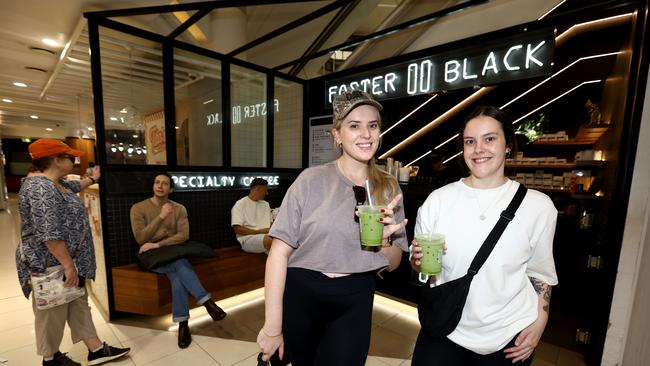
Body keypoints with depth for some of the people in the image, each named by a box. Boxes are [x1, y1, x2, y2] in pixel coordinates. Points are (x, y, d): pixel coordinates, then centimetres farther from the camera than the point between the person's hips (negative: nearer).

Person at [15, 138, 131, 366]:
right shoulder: (41, 189, -25)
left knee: (78, 305, 14)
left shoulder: (54, 182, 7)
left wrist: (92, 178, 47)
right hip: (51, 265, -10)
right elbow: (50, 235, -29)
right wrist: (68, 265, -25)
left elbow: (73, 187, 32)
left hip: (66, 261, 10)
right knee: (53, 313, 10)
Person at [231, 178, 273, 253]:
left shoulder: (266, 204, 21)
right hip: (247, 238, -5)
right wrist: (259, 231, -14)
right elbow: (237, 229, -9)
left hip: (266, 235, 6)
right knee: (268, 240, -37)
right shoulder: (240, 204, 0)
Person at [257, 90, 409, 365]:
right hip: (301, 294, -1)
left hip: (355, 303, 2)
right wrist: (272, 327, -11)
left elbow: (392, 264, 4)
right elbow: (279, 252, -12)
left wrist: (386, 238, -18)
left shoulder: (388, 189, -1)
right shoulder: (312, 179, -12)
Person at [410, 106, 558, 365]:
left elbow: (540, 271, 6)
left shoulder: (539, 205, -7)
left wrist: (539, 323, 2)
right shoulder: (437, 200, -9)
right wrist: (420, 262, -21)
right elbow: (419, 265, 0)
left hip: (509, 336, 1)